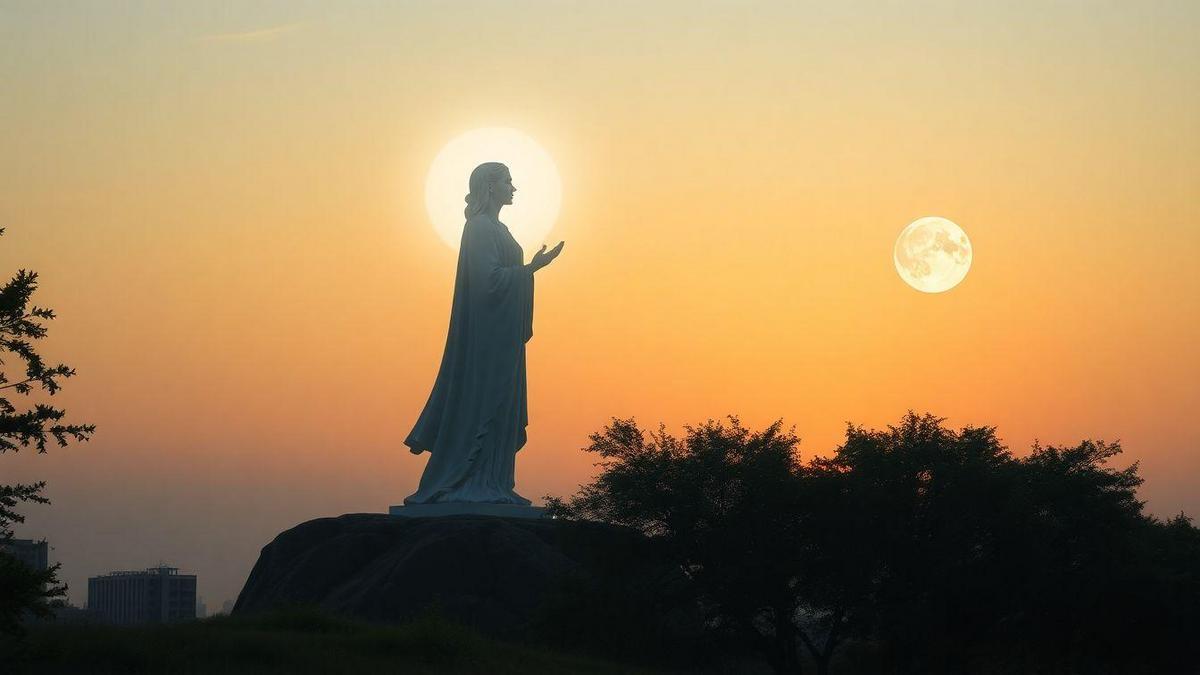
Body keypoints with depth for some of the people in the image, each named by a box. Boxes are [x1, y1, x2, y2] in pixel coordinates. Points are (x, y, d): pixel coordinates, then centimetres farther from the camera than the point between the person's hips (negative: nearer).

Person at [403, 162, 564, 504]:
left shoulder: (494, 228, 18)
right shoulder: (481, 227, -13)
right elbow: (488, 278, -22)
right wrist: (531, 268, -22)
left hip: (501, 335, 10)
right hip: (488, 332, -10)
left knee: (498, 404, 8)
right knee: (483, 400, -9)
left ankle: (490, 485, 8)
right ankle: (475, 485, -9)